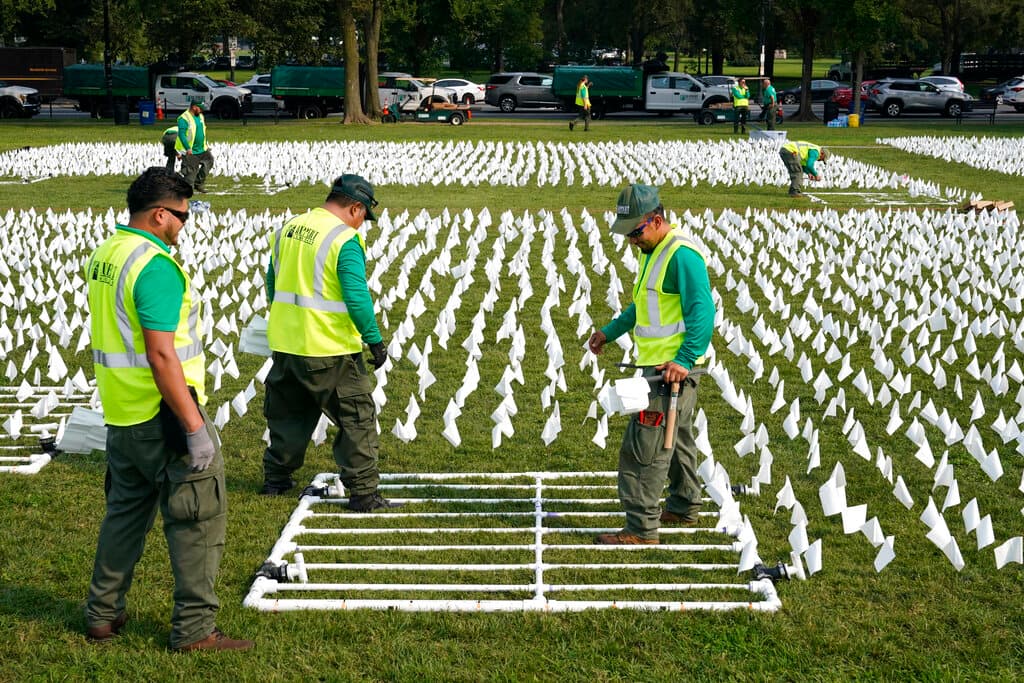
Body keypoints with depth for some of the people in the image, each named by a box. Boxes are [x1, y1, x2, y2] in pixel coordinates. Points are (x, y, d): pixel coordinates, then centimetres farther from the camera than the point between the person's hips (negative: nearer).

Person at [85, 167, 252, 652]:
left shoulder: (104, 256, 9)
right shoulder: (155, 266, -20)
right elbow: (161, 355, -25)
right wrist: (195, 427, -23)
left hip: (120, 413, 9)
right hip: (161, 413, -9)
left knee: (126, 510, 21)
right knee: (199, 517, 1)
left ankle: (103, 614, 28)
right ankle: (194, 629, 6)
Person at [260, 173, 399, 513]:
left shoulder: (286, 230, 9)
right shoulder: (346, 241, -15)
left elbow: (273, 283, 18)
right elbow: (357, 297, -21)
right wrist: (375, 341, -13)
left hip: (285, 345, 7)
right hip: (329, 350, -7)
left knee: (288, 413, 23)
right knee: (357, 419, 3)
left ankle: (275, 479, 33)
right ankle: (363, 493, 4)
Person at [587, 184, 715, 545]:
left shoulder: (682, 255, -19)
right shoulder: (653, 251, 14)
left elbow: (703, 311, -25)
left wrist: (684, 360, -31)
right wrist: (610, 331, 24)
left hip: (672, 369, -11)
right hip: (660, 366, 11)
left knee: (643, 448, -8)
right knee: (676, 439, 23)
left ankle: (641, 528, -2)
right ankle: (683, 508, 38)